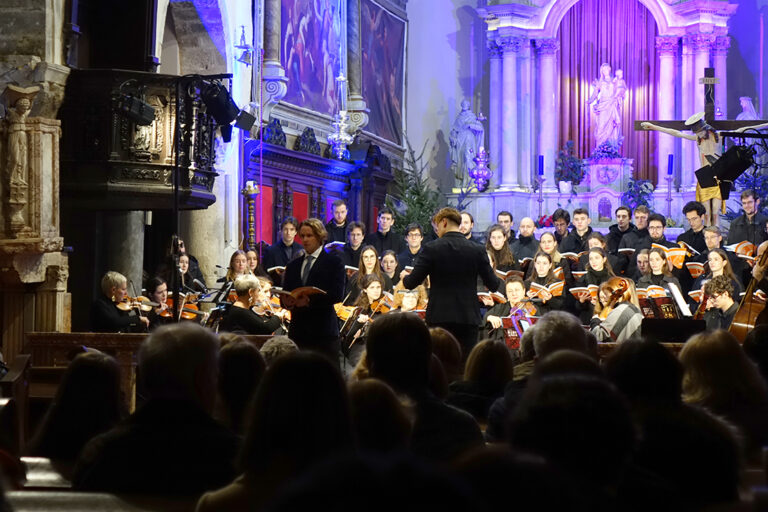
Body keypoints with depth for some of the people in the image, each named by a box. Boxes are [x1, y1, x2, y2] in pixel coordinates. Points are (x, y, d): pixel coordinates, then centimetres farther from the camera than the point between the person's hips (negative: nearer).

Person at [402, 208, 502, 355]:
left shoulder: (432, 249, -7)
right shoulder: (477, 250, 0)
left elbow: (411, 283, -5)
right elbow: (493, 285, 2)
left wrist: (405, 277, 18)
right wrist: (497, 280, 26)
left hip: (440, 317, -2)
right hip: (469, 318, 2)